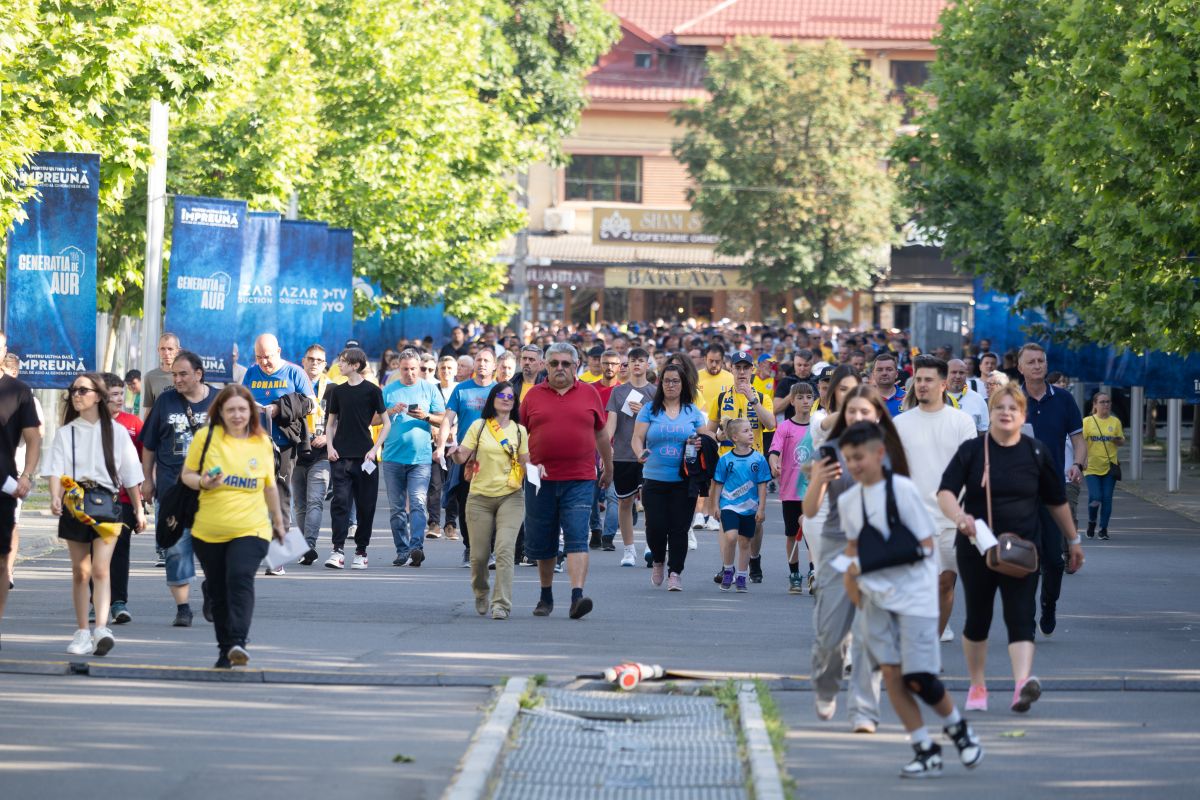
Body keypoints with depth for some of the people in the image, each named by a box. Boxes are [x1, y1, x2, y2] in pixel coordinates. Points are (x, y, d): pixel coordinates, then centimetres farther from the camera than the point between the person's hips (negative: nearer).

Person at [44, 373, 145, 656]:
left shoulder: (116, 431, 7)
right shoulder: (65, 433, 9)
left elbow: (131, 475, 10)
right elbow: (56, 470, -2)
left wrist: (139, 510, 9)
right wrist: (55, 497, -21)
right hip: (75, 503, 2)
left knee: (100, 569, -15)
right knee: (80, 571, 5)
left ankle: (101, 629, -26)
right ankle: (82, 633, 11)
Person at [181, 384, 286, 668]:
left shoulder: (262, 442, 6)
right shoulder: (205, 437, 0)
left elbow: (270, 485, 17)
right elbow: (187, 474, 6)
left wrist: (278, 521, 24)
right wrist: (202, 482, -16)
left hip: (250, 530, -1)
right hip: (208, 530, 1)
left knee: (240, 579, -23)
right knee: (218, 591, 7)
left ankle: (238, 642, -31)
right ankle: (225, 651, 20)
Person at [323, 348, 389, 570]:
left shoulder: (371, 390, 0)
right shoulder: (338, 391, 10)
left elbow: (386, 423, 3)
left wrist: (375, 448, -7)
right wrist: (330, 446, 1)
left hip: (364, 457, -2)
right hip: (341, 456, 2)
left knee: (366, 505, 3)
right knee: (340, 501, -8)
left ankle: (361, 551, 12)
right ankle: (338, 550, -12)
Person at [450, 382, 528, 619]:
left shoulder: (519, 430, 8)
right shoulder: (479, 426, 6)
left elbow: (525, 463, 8)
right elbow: (462, 457, 1)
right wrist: (457, 454, -21)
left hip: (510, 497, 0)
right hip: (480, 497, 0)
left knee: (505, 549, -17)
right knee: (479, 554, 3)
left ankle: (502, 604, -18)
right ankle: (481, 594, 32)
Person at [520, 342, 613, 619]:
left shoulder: (589, 394, 6)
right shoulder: (534, 395, 6)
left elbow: (601, 433, 17)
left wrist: (608, 468, 24)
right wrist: (528, 464, -4)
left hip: (579, 480, -2)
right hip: (541, 480, 2)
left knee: (577, 539, -14)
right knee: (542, 543, 10)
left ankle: (577, 596, -23)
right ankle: (546, 597, 26)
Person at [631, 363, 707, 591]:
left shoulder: (693, 411, 9)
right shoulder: (649, 410, 4)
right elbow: (637, 438, -2)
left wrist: (699, 443, -10)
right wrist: (640, 453, -23)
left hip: (683, 481, 1)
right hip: (654, 479, -1)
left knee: (679, 528, -4)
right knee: (656, 526, -7)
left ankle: (674, 573, 3)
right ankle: (658, 561, 21)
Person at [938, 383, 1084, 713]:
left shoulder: (1037, 452, 4)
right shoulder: (971, 450, 0)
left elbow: (1056, 501, 15)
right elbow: (945, 493, -10)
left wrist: (1073, 540, 21)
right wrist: (959, 516, -31)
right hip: (976, 547, 0)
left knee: (1021, 617, -14)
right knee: (977, 619, 9)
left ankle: (1023, 682, -29)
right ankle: (977, 686, 25)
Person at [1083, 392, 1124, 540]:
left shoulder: (1115, 422, 6)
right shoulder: (1088, 422, 0)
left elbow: (1122, 441, 11)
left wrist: (1117, 440, -12)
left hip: (1109, 466, 2)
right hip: (1092, 467, -2)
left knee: (1107, 499, -1)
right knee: (1095, 498, -10)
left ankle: (1104, 528, 10)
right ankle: (1091, 522, 18)